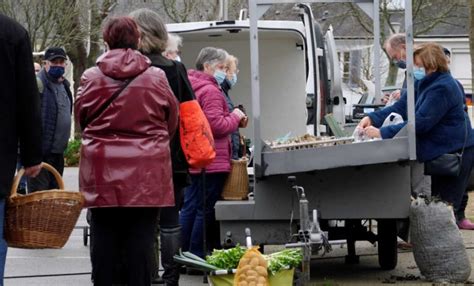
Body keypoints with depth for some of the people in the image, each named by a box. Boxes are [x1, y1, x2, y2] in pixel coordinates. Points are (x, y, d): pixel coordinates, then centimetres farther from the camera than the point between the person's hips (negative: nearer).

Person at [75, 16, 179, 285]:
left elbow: (81, 117, 9)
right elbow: (172, 120, 6)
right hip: (146, 171, -1)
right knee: (141, 237, 2)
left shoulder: (91, 77, -3)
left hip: (103, 169, 1)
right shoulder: (156, 77, -4)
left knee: (105, 235, 8)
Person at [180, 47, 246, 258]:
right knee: (205, 210, -4)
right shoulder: (210, 91, -15)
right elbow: (217, 125, -20)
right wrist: (235, 117, -5)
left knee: (190, 207, 12)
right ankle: (197, 256, -2)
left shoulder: (193, 88, 16)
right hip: (211, 161, -10)